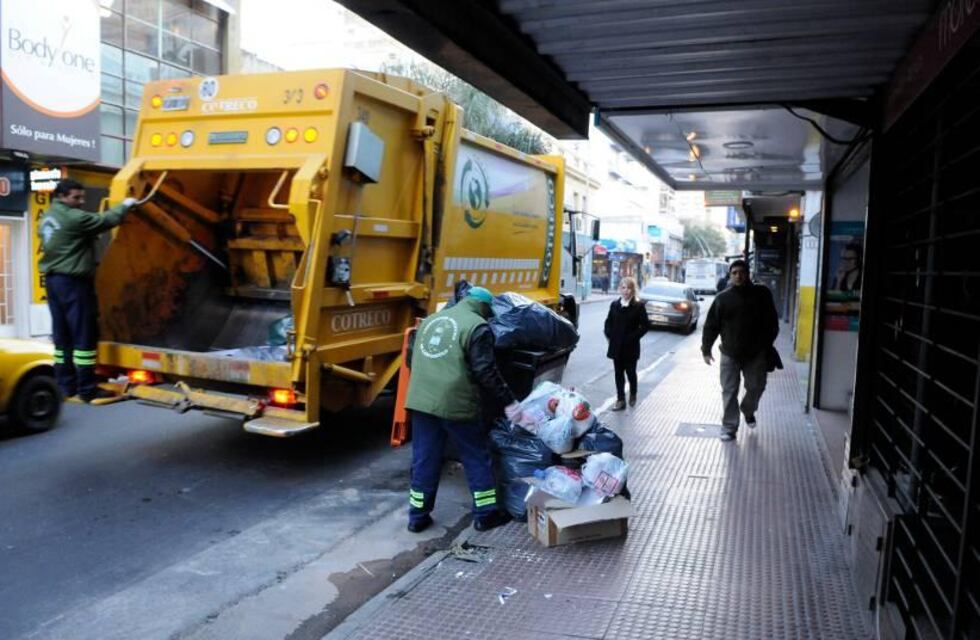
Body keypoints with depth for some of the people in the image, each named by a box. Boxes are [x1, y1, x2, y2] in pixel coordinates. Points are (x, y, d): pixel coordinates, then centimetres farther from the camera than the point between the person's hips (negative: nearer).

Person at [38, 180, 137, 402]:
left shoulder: (47, 218, 15)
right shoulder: (73, 217, -15)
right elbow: (105, 221, -14)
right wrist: (125, 206, 2)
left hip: (53, 279, 10)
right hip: (73, 281, -9)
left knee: (62, 335, 12)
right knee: (84, 335, -5)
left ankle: (65, 385, 15)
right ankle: (87, 389, -2)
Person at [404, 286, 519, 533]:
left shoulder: (431, 320, 19)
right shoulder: (477, 326, -4)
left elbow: (412, 358, 23)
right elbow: (485, 371, -11)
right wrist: (508, 401, -5)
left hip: (421, 400, 6)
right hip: (456, 403, -6)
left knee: (424, 459, 14)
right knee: (476, 457, 9)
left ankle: (417, 516, 19)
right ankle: (486, 514, 17)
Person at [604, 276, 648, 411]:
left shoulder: (638, 306, -7)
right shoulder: (614, 305, 5)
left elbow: (645, 325, -8)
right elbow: (608, 322, 12)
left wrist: (633, 337, -14)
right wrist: (609, 335, -1)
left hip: (631, 346, -3)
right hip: (616, 346, 3)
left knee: (630, 372, 8)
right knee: (618, 373, 5)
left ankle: (633, 395, 32)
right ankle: (620, 400, 11)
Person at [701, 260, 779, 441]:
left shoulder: (761, 294, 0)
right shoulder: (723, 298, -1)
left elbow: (772, 323, 7)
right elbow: (711, 326, 0)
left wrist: (767, 345, 3)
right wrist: (706, 349, -3)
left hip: (756, 353, 1)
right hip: (730, 353, -1)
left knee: (756, 387, 9)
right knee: (729, 392, 2)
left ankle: (748, 410, 40)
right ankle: (729, 427, 11)